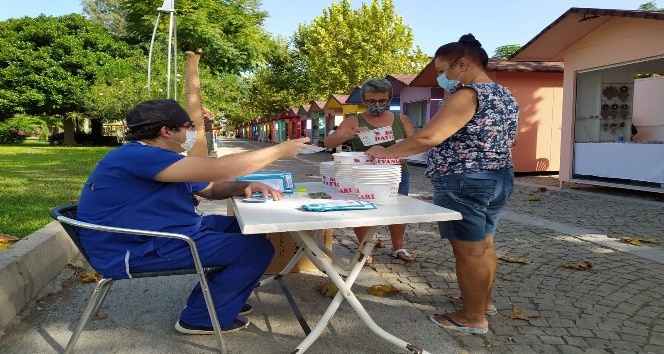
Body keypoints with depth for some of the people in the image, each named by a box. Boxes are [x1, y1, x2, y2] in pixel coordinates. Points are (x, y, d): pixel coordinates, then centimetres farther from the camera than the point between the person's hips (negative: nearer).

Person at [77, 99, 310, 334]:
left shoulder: (155, 157, 13)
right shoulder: (136, 156, -22)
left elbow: (210, 188, 17)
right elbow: (217, 169, -29)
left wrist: (245, 187, -5)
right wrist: (279, 151, -20)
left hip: (158, 234, 11)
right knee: (257, 249, -12)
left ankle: (222, 298, 24)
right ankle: (201, 318, 2)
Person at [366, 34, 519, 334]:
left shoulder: (467, 95, -18)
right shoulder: (506, 96, 12)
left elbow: (428, 137, -24)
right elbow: (502, 142, 17)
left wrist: (385, 152, -17)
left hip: (464, 183, -10)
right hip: (499, 178, 10)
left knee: (467, 250, 0)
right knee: (483, 245, 19)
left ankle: (473, 317, 10)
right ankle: (484, 301, 33)